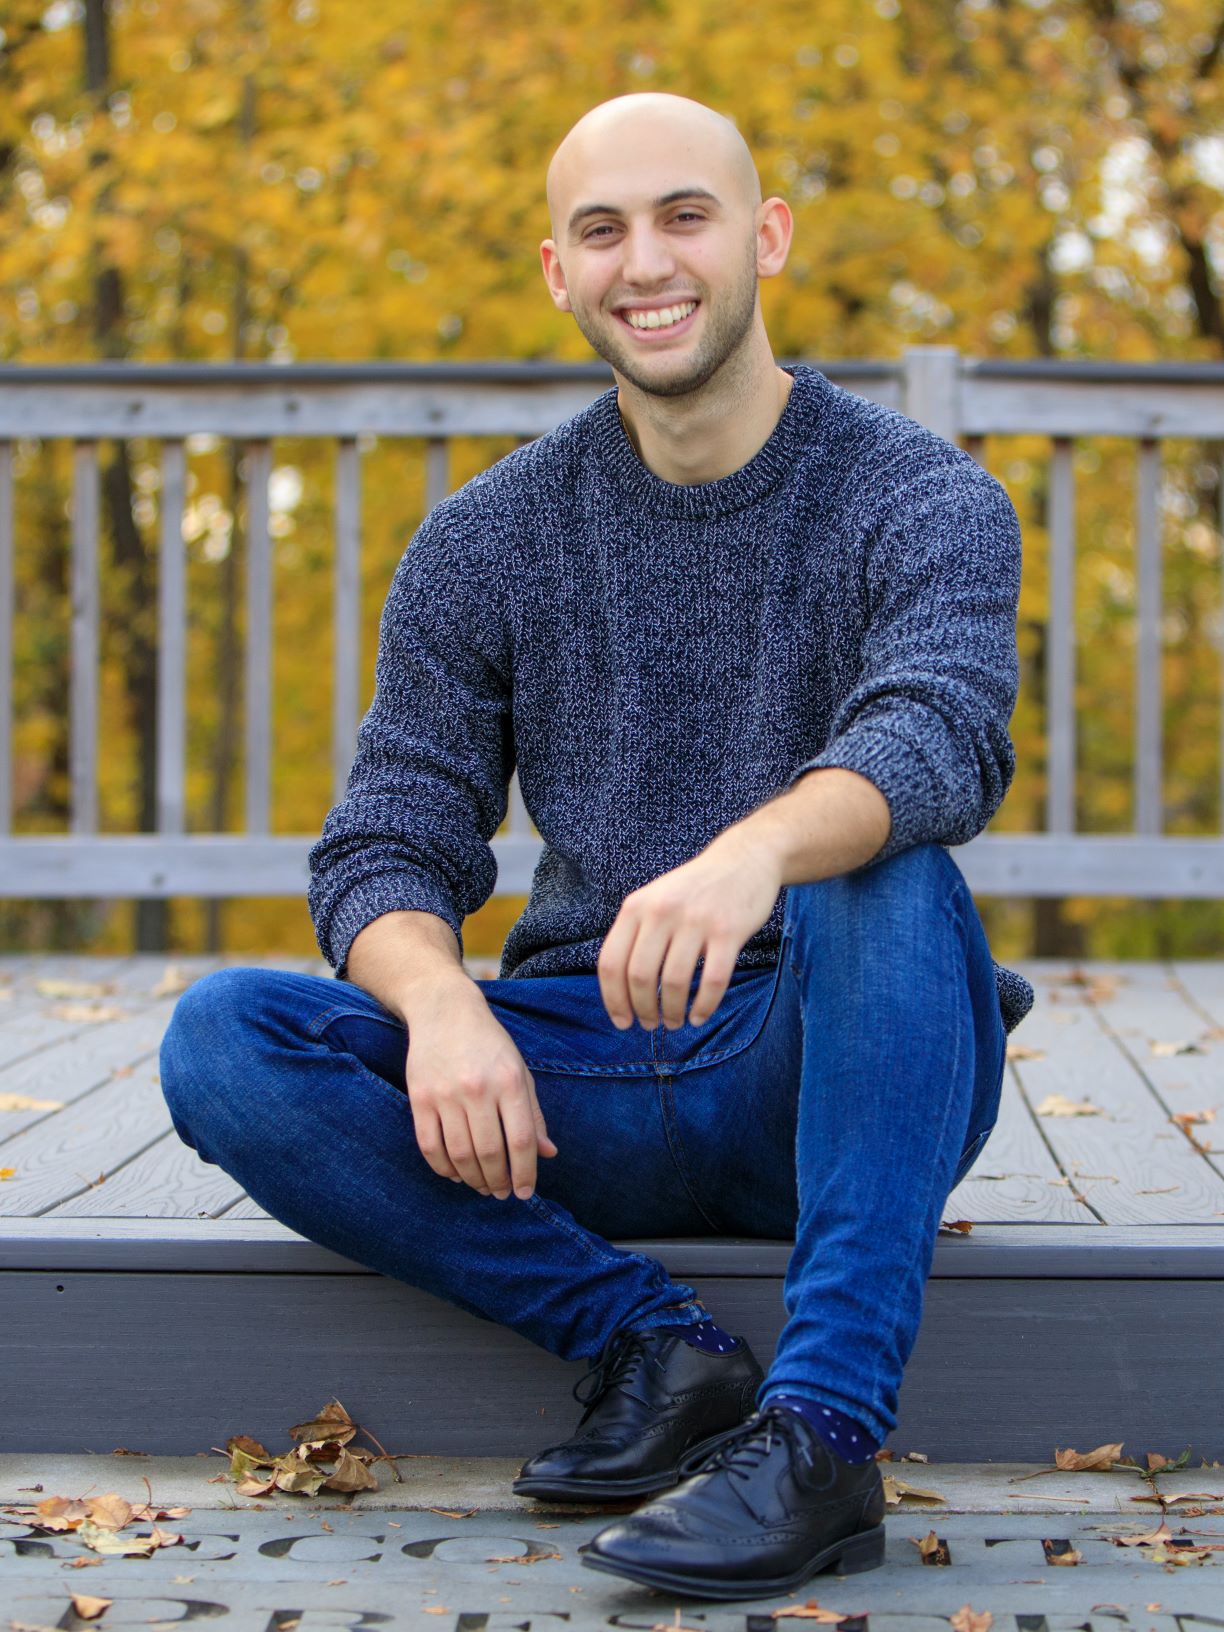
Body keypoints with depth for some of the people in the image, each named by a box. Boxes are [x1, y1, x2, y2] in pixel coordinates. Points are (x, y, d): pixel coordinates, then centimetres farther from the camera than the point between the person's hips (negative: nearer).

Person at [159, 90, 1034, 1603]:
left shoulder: (917, 496, -4)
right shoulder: (487, 540, 6)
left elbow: (941, 739, -25)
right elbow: (387, 844, 1)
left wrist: (755, 853, -48)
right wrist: (438, 1001, -23)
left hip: (824, 1083, -3)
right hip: (581, 1094, 3)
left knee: (881, 865, -35)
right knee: (222, 1036, -19)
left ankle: (821, 1432, -36)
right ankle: (654, 1344, -19)